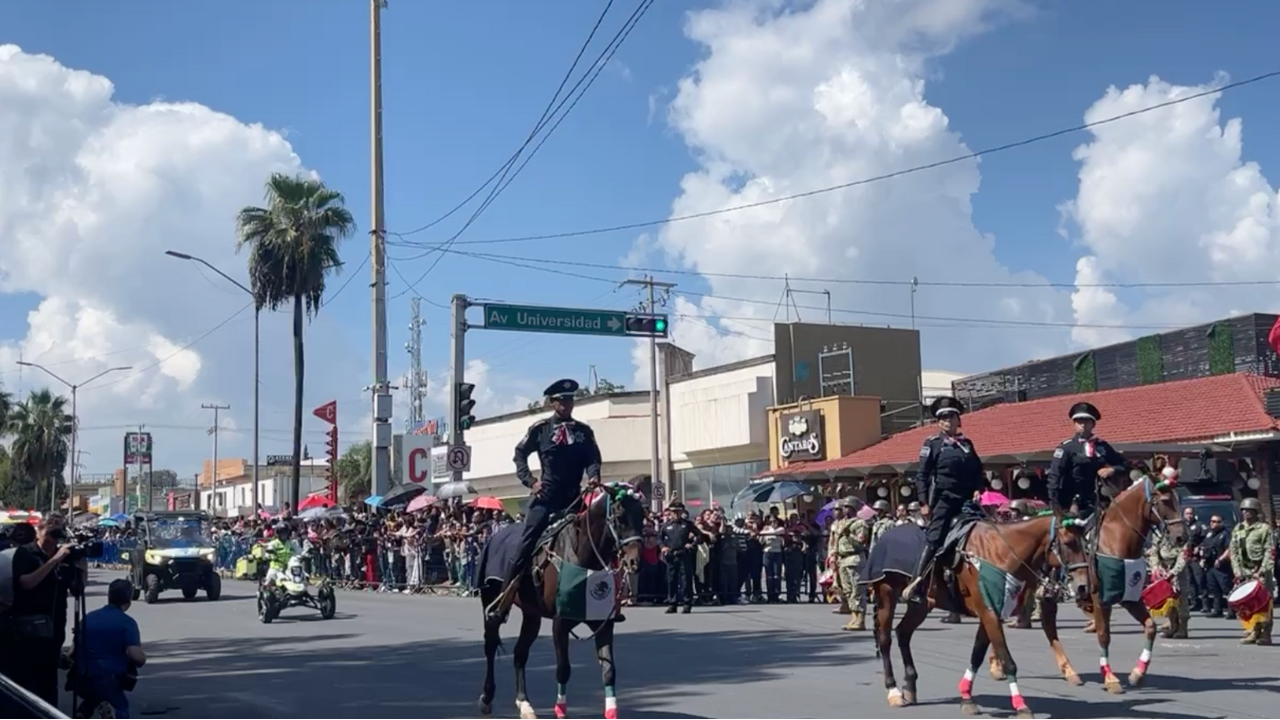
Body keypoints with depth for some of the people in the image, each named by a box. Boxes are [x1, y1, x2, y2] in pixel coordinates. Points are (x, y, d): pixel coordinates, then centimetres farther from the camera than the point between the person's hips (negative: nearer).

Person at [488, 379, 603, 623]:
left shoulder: (584, 431, 10)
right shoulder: (540, 429, 2)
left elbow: (593, 458, 4)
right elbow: (520, 454, 7)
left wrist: (593, 476, -17)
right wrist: (530, 481, -5)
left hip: (574, 496, 4)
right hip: (547, 495, -3)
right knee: (528, 542, -11)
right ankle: (504, 598, -8)